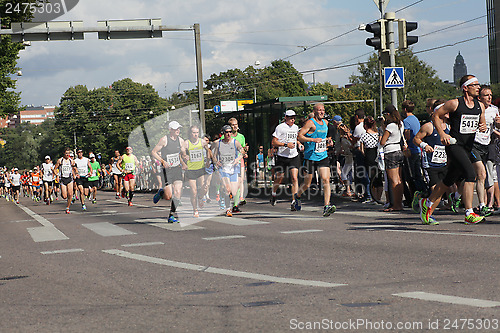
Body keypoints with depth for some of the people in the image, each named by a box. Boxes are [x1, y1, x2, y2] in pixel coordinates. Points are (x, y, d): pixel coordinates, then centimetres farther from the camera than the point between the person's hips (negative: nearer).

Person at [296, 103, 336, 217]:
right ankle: (297, 196, 36)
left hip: (323, 156, 5)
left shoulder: (325, 122, 12)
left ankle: (326, 207, -16)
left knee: (326, 180, -11)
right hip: (310, 157, -5)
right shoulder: (310, 123, -10)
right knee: (307, 184, 6)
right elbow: (300, 136, -14)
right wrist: (313, 140, -25)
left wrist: (328, 141, 9)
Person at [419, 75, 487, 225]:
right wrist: (442, 134, -10)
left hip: (468, 148, 7)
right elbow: (436, 115, 0)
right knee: (470, 174, -23)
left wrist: (483, 127, -2)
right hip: (454, 145, -7)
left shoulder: (480, 106, 10)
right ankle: (469, 214, -23)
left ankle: (428, 204, 34)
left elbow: (482, 123, 22)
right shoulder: (454, 104, -8)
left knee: (449, 181, 14)